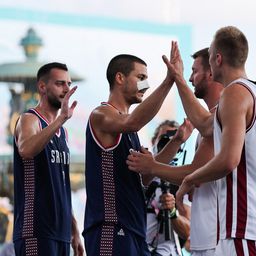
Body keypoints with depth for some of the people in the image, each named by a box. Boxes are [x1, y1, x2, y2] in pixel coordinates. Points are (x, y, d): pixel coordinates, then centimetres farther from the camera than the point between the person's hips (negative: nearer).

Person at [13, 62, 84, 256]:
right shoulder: (30, 120, -5)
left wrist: (74, 230, 20)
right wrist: (61, 119, -36)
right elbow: (26, 151, -30)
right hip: (36, 231, -9)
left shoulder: (62, 131, 19)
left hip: (61, 232, 9)